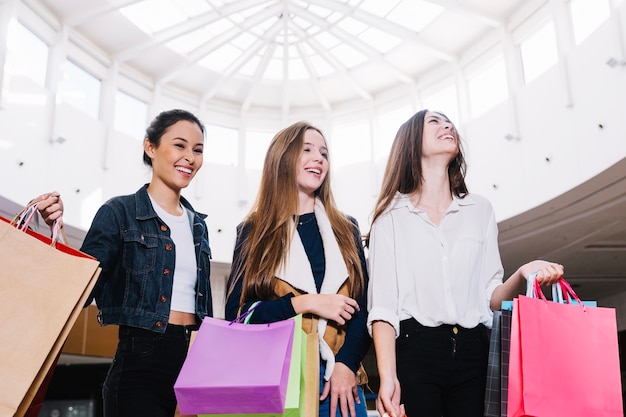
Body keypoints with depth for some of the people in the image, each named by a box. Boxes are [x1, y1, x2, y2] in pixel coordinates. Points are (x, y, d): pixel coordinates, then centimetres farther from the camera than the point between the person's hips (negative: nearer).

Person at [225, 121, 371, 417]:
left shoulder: (346, 230, 9)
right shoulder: (253, 232, 4)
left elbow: (362, 306, 4)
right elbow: (237, 313, -2)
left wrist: (346, 364, -11)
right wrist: (305, 304, -13)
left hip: (338, 375, 2)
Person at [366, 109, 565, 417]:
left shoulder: (480, 210, 14)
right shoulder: (392, 215, 5)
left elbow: (490, 296, 10)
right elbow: (382, 304, -4)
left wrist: (521, 276, -11)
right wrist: (387, 377, -16)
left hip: (472, 354, 3)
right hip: (414, 351, -2)